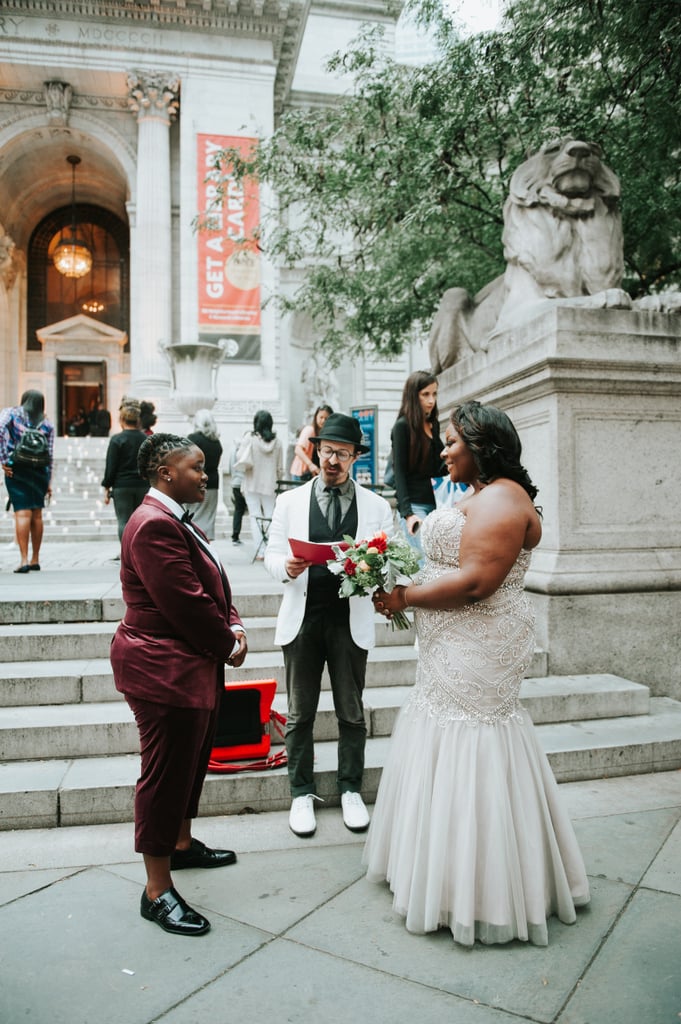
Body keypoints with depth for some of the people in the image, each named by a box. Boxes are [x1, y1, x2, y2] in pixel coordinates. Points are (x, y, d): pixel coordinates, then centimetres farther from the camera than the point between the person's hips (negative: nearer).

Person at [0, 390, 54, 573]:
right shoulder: (47, 424, 9)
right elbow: (50, 455, 6)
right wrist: (48, 481, 11)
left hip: (16, 469, -2)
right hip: (40, 471, 3)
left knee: (22, 513, -7)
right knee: (36, 514, 10)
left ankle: (24, 560, -13)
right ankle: (35, 560, 16)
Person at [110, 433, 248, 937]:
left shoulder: (176, 520, 13)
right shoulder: (155, 524, -21)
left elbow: (215, 588, 14)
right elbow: (186, 602, -25)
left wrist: (234, 627, -2)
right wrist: (227, 642, -11)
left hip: (195, 667, 11)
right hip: (164, 669, -11)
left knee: (192, 763, 23)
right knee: (166, 774, 1)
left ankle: (182, 843, 43)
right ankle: (158, 890, 16)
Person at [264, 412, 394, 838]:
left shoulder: (376, 506, 5)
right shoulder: (290, 500, 6)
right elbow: (272, 554, 3)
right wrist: (286, 566, -19)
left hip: (351, 620, 0)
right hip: (302, 618, 0)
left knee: (351, 713, 12)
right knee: (300, 714, 10)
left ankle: (350, 790, 30)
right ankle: (302, 793, 26)